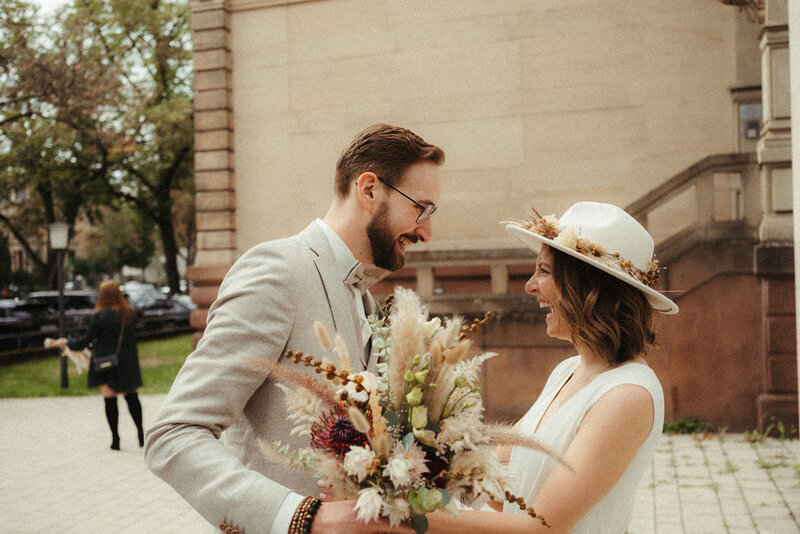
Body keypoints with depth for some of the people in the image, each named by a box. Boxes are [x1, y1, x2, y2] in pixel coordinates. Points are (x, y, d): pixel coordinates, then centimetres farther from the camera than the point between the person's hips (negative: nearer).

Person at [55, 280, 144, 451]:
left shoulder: (99, 316, -14)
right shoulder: (130, 313, -1)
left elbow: (86, 340, -8)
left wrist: (67, 343, 10)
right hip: (128, 364, 4)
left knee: (110, 400, 4)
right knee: (131, 397, 11)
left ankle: (115, 438, 5)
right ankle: (140, 432, 6)